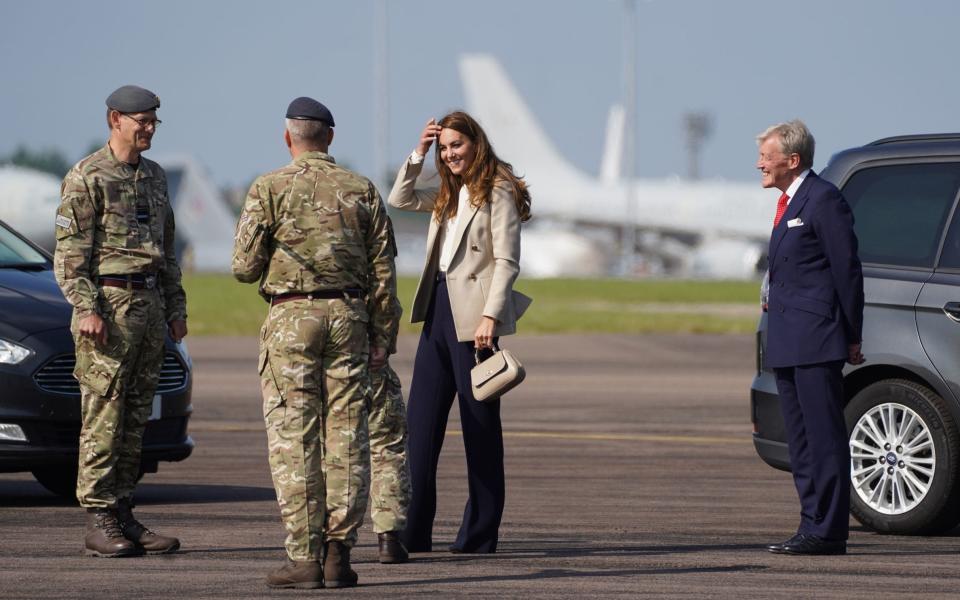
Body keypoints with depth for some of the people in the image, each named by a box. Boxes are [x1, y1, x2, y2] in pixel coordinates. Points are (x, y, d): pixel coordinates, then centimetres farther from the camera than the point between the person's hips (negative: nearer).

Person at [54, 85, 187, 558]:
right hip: (108, 303, -7)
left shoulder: (154, 177, 15)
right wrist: (86, 310, -20)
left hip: (149, 305, 7)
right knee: (103, 417, -7)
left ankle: (122, 515, 11)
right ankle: (98, 523, -5)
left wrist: (175, 309, 16)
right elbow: (69, 252, -11)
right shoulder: (86, 178, -7)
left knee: (135, 418, 8)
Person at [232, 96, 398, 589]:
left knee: (293, 440, -2)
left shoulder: (270, 189, -3)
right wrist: (382, 337, 10)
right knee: (346, 438, 5)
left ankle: (305, 557, -6)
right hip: (349, 317, 3)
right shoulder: (362, 191, 7)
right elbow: (383, 271, 5)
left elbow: (245, 267, -4)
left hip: (291, 317, -3)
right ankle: (338, 553, 2)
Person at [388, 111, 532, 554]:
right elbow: (400, 199, 24)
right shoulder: (449, 195, 17)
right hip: (439, 311, 8)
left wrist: (491, 316, -20)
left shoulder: (498, 192, -7)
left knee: (480, 426, 0)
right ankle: (412, 531, 5)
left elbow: (507, 261, -12)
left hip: (472, 316, -8)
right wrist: (418, 154, 11)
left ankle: (480, 533, 5)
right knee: (420, 424, 4)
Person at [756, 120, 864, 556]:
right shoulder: (788, 203, 19)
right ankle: (813, 526, 15)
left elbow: (847, 269, -11)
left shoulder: (823, 200, -10)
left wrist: (851, 336, -11)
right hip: (788, 344, 10)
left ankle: (827, 532, -8)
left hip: (816, 340, -10)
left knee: (825, 436, -8)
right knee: (802, 440, 11)